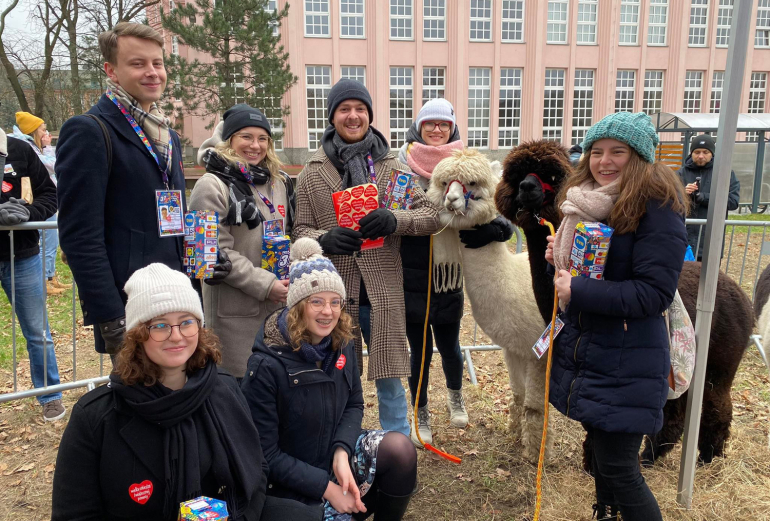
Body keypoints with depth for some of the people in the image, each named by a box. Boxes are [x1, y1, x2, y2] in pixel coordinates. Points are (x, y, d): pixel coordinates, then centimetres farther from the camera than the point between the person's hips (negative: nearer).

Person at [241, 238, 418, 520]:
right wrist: (328, 488, -20)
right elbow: (266, 454, -19)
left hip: (335, 451, 5)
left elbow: (354, 405, 2)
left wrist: (341, 452, -17)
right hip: (291, 482, -4)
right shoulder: (267, 366, -24)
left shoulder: (342, 344, -7)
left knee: (400, 448, -18)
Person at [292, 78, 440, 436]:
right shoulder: (312, 172, 5)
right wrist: (325, 240, -19)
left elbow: (432, 214, 1)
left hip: (382, 292, 0)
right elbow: (300, 230, 4)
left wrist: (394, 220, -19)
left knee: (390, 379, 10)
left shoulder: (392, 167, 5)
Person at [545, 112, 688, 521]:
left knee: (619, 471, 0)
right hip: (583, 349, 8)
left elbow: (653, 294, -24)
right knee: (600, 446, 24)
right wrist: (561, 254, -2)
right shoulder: (588, 204, 7)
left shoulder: (658, 210, -17)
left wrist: (576, 290, -25)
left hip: (625, 363, -7)